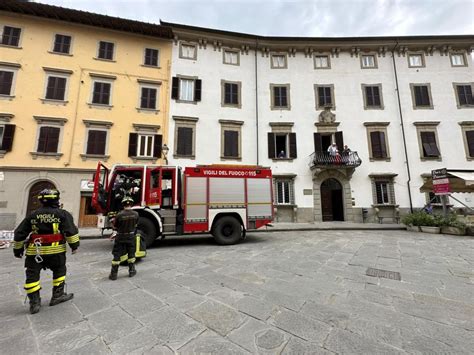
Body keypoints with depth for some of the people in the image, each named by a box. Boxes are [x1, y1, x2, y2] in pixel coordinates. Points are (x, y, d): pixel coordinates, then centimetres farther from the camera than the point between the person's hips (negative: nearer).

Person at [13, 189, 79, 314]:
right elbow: (71, 231, -13)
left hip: (34, 251, 3)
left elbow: (19, 233, 11)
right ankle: (57, 295, 23)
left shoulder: (33, 215, 6)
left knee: (32, 275, 12)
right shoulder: (62, 214, -7)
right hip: (55, 250, -3)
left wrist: (17, 249, 23)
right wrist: (74, 245, -1)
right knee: (59, 271, 16)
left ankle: (34, 302, 14)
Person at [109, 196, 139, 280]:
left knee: (117, 256, 10)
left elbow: (115, 227, -5)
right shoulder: (136, 214, -13)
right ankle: (131, 271, 26)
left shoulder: (119, 215, -20)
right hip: (131, 237, 2)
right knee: (131, 254, 16)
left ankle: (114, 274, 17)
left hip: (120, 238, -2)